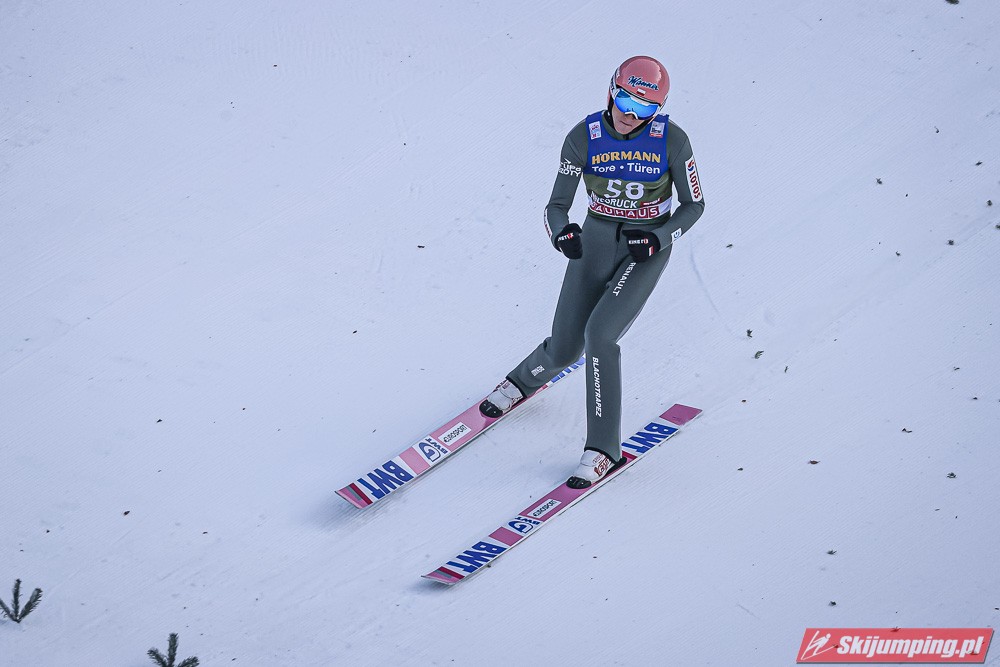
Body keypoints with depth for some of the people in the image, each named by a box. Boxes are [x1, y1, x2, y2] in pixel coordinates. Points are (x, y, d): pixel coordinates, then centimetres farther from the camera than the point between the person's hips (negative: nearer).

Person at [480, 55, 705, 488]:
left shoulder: (672, 140, -17)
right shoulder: (583, 138, -14)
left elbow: (693, 204, -5)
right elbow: (556, 206, -9)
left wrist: (659, 238, -21)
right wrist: (562, 233, -31)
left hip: (647, 250, -2)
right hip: (596, 242, 2)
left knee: (599, 334, -24)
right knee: (563, 350, 5)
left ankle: (604, 449, -11)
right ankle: (523, 381, 44)